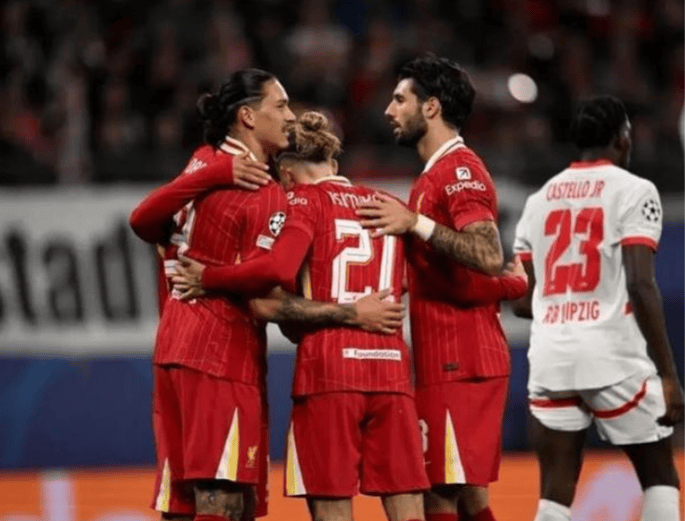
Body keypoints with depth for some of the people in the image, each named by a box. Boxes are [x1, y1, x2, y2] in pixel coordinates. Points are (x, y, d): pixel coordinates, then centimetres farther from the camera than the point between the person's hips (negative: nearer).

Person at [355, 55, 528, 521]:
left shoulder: (458, 169, -11)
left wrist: (417, 223, -23)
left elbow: (489, 257, -24)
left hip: (459, 364, -10)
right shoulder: (439, 173, 21)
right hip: (450, 361, 10)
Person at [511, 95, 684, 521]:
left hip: (551, 356, 5)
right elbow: (641, 286, -12)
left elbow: (522, 301, 15)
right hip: (614, 354, -5)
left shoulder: (540, 199, 15)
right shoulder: (634, 191, -2)